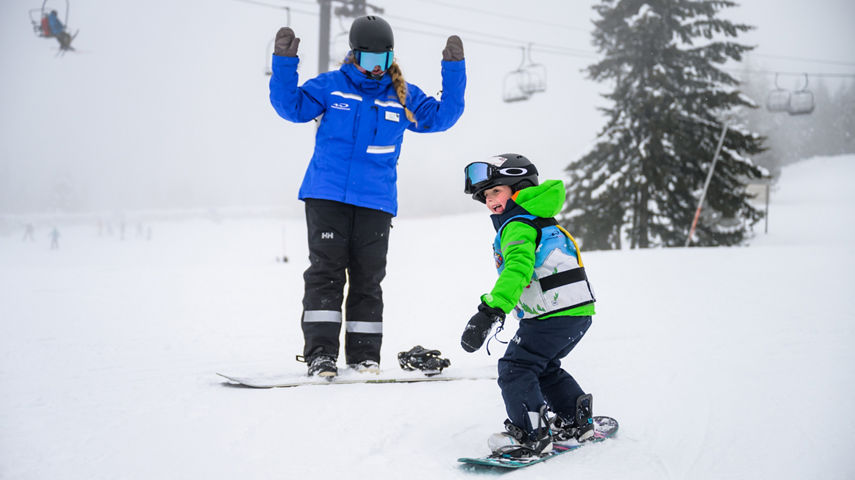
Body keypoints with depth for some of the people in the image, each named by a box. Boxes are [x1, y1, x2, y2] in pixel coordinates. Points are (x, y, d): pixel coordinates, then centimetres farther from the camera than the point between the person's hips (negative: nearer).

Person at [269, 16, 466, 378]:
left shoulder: (403, 96, 11)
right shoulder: (331, 86, 4)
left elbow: (442, 116, 9)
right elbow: (292, 106, 1)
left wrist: (454, 70, 1)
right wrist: (284, 63, -11)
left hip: (376, 200, 2)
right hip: (327, 195, -2)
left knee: (368, 277, 4)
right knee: (326, 270, -6)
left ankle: (364, 354, 12)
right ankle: (320, 352, -6)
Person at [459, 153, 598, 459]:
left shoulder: (518, 226, -10)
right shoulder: (537, 221, 23)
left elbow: (518, 268, -28)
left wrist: (490, 313, -37)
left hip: (555, 314, -11)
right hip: (578, 312, 11)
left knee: (515, 367, -8)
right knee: (543, 366, 26)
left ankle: (532, 436, -11)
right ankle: (577, 422, 32)